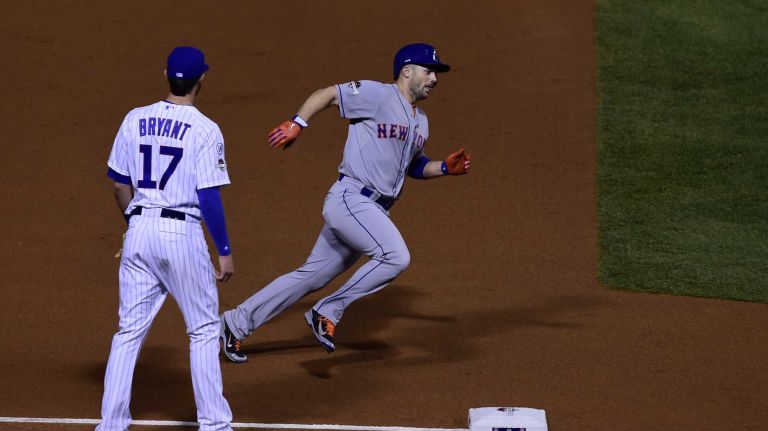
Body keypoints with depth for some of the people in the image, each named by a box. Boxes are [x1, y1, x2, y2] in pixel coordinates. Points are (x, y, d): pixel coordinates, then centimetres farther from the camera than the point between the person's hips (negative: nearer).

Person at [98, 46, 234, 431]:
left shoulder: (135, 120, 4)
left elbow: (120, 184, 9)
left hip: (139, 230, 4)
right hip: (182, 234, -4)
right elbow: (209, 198, -12)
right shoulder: (205, 130, -10)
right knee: (203, 330, 8)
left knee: (130, 329, 10)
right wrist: (224, 252, -5)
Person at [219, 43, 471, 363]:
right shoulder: (378, 95, -6)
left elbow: (414, 167, 30)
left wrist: (446, 168, 13)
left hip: (374, 211, 9)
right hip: (350, 199, -9)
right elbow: (327, 94, -5)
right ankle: (328, 313, -13)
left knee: (311, 276, 10)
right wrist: (297, 124, -15)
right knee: (396, 256, -25)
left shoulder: (420, 122, 20)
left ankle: (236, 323, 17)